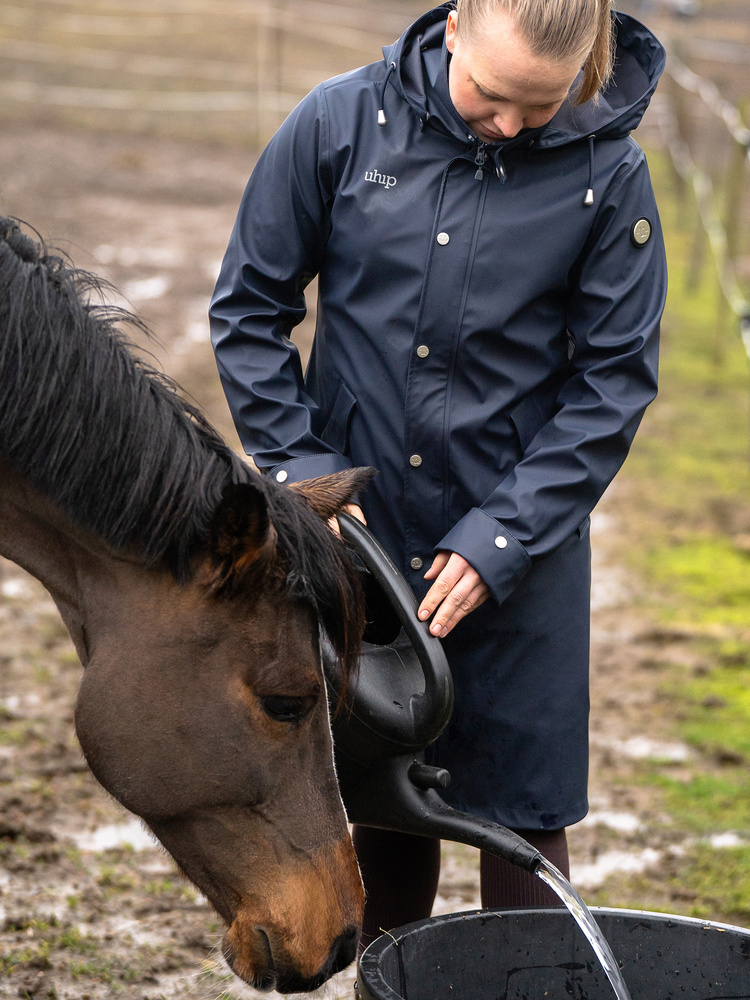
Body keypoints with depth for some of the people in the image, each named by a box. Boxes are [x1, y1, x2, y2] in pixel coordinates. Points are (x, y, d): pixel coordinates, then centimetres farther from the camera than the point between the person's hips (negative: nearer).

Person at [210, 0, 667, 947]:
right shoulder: (340, 123, -9)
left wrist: (502, 536, -12)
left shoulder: (608, 175, -11)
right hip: (360, 527, 2)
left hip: (517, 550, -1)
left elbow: (614, 379, -5)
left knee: (521, 816, 5)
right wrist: (301, 468, -7)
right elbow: (248, 309, 1)